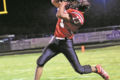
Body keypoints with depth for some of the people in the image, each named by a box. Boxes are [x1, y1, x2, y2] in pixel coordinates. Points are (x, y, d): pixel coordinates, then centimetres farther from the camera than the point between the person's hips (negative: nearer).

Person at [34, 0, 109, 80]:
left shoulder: (77, 15, -23)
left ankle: (97, 69, 25)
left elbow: (59, 15, -34)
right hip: (56, 40, 7)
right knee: (40, 62, -7)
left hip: (66, 43, -7)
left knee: (79, 69, -1)